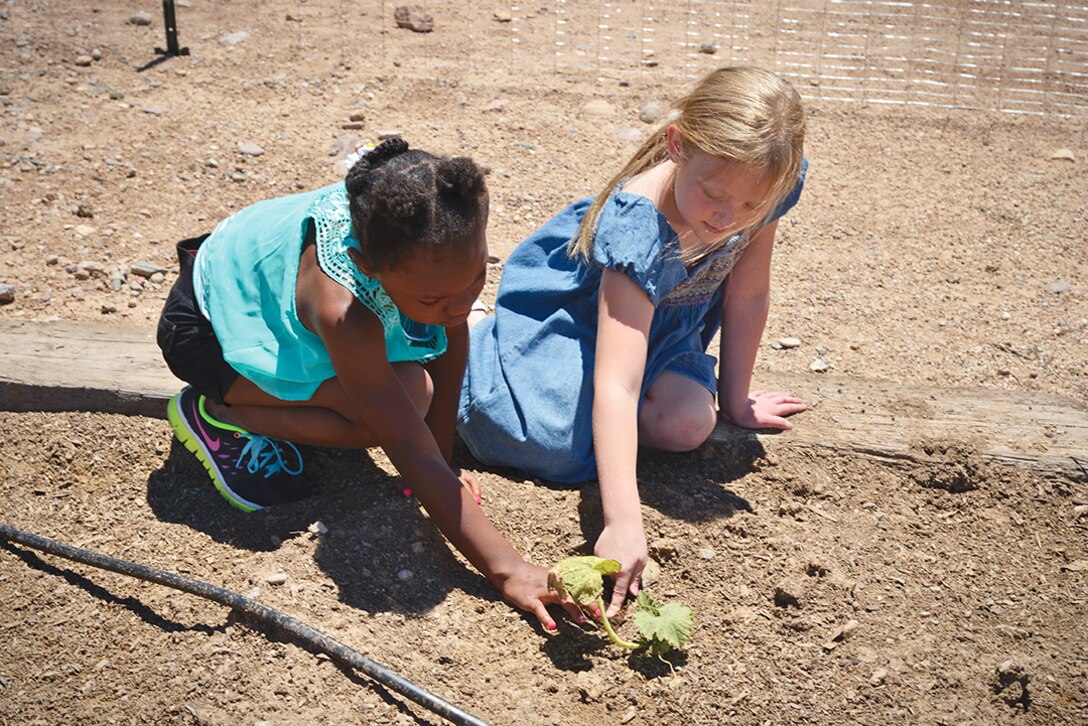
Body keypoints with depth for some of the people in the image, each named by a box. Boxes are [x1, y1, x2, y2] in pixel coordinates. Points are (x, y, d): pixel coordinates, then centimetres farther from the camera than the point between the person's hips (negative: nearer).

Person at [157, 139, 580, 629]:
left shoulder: (441, 234, -29)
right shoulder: (341, 307, -42)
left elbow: (454, 338, -10)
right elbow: (414, 459, -39)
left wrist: (441, 454, -7)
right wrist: (506, 570, -41)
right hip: (208, 326, -7)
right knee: (407, 395, -25)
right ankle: (217, 414, -8)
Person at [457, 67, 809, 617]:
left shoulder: (769, 185, -24)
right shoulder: (640, 229, -42)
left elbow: (747, 294, -8)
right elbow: (616, 385, -47)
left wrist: (735, 399, 1)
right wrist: (623, 522, -53)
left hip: (664, 320, 5)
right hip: (569, 312, -4)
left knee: (686, 425, -22)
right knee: (554, 439, -26)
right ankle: (474, 341, 7)